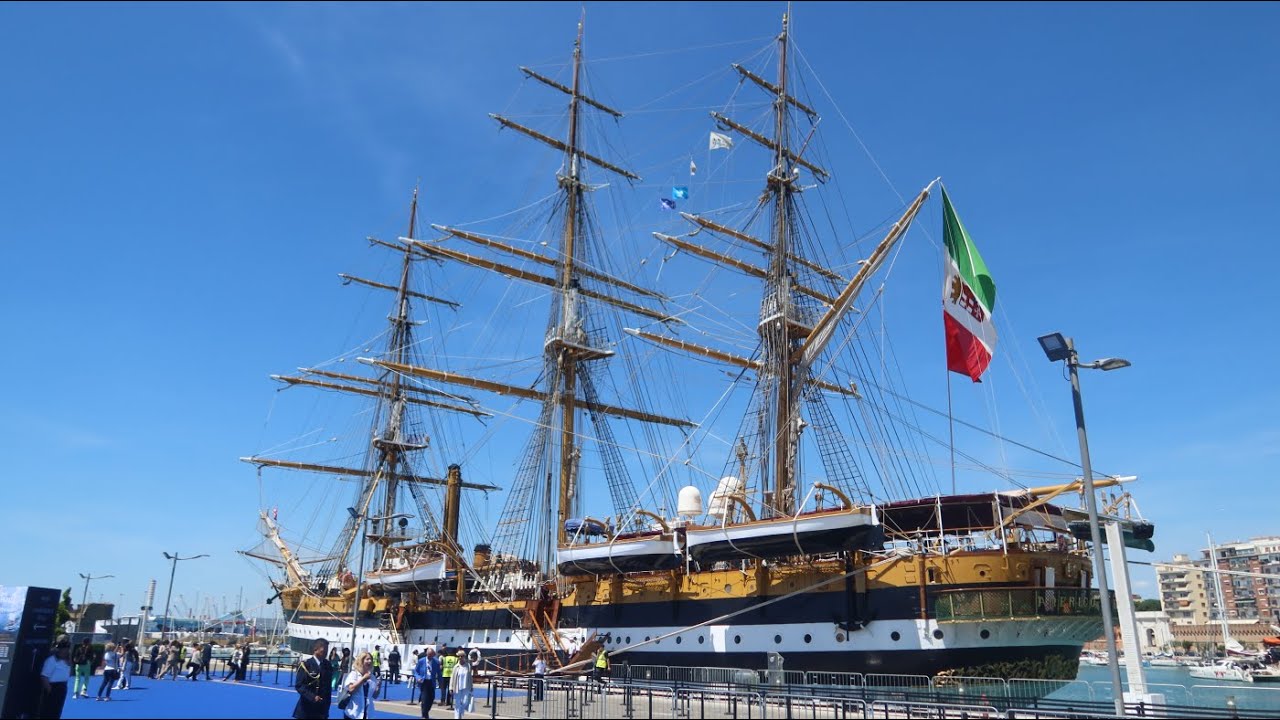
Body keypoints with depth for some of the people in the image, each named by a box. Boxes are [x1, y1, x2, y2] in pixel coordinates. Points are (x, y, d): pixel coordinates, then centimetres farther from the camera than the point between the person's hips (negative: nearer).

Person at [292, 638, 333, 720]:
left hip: (322, 709, 5)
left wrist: (327, 703, 8)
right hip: (307, 708, -5)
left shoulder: (327, 665, 7)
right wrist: (312, 697, -26)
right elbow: (299, 685, -15)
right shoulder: (305, 664, -10)